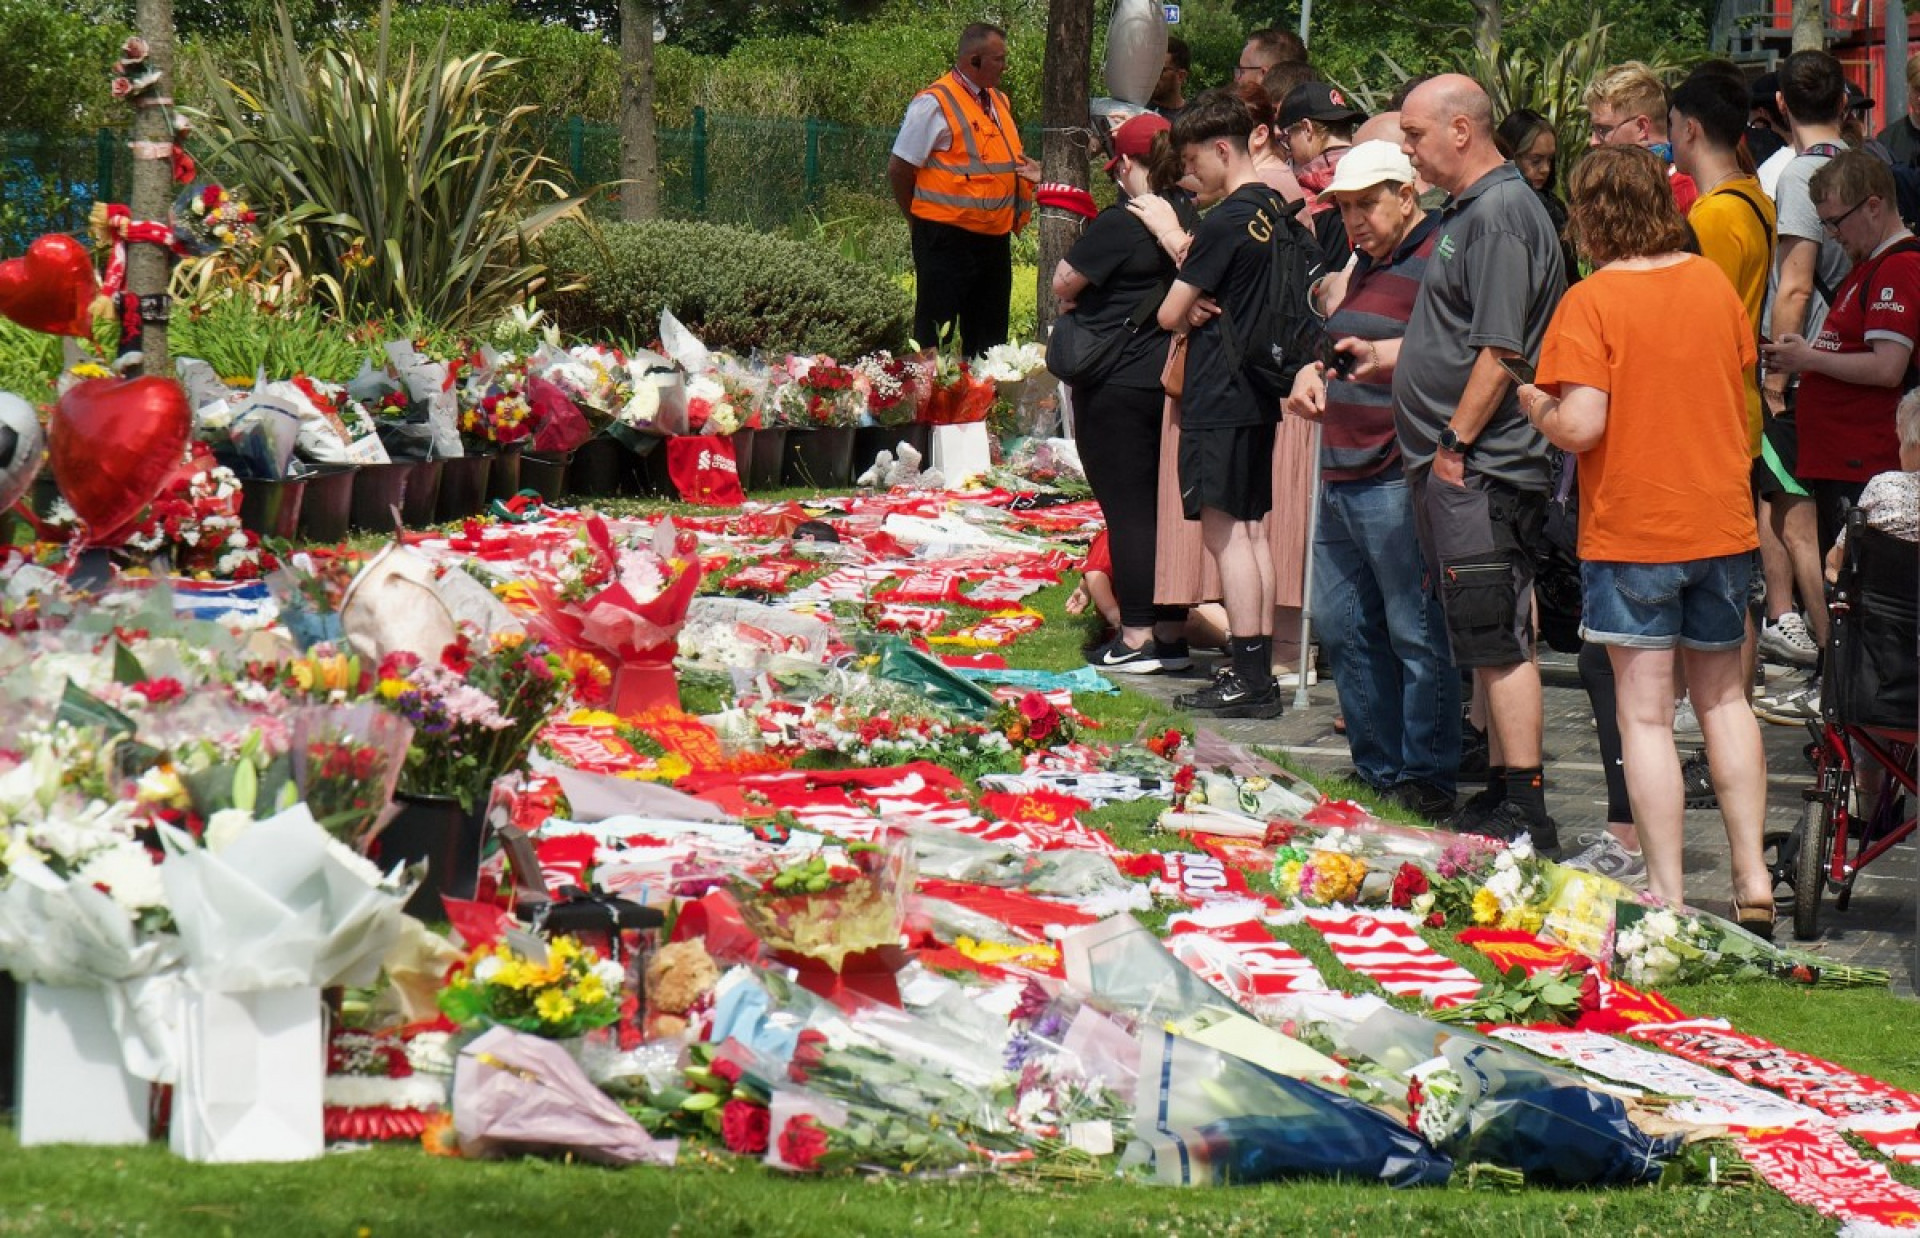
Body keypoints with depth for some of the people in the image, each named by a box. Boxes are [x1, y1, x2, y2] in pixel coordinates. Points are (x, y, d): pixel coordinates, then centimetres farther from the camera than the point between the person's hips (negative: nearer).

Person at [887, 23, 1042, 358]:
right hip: (947, 240, -8)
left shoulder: (999, 102, 14)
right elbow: (899, 170, -9)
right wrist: (921, 221, -1)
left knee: (988, 337, 14)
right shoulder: (935, 103, -11)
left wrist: (1028, 171, 4)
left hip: (994, 239, 8)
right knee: (935, 337, -2)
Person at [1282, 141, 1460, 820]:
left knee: (1416, 633, -6)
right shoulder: (1365, 265, 21)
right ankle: (1378, 772, 20)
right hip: (1342, 477, 10)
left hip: (1398, 478, -10)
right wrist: (1313, 376, 11)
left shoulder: (1436, 261, -9)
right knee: (1342, 626, 12)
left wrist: (1384, 355, -29)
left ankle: (1425, 781, -2)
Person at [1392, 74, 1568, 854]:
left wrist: (1455, 445, -18)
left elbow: (1499, 351, -20)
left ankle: (1525, 813, -8)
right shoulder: (1467, 212, 16)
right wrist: (1382, 356, 20)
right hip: (1458, 468, 10)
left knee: (1499, 642, -9)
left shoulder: (1500, 213, -15)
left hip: (1482, 467, -10)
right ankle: (1503, 794, 20)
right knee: (1486, 643, 14)